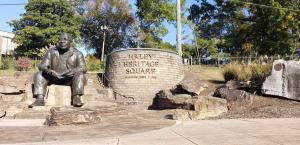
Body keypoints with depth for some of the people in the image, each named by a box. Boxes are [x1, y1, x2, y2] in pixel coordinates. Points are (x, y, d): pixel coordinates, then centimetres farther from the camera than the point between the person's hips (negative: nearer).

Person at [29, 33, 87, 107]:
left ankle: (76, 98, -41)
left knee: (80, 75, -30)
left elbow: (83, 68, -10)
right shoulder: (51, 51, 2)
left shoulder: (77, 53, -2)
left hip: (69, 79, -2)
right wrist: (47, 70, -28)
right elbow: (42, 66, -2)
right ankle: (40, 99, -33)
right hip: (54, 78, 2)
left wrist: (72, 71, -32)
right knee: (39, 74, -20)